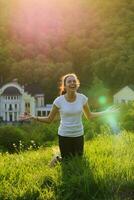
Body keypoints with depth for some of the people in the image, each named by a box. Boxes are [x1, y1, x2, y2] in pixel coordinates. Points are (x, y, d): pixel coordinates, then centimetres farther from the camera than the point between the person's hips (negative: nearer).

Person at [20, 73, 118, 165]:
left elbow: (89, 116, 7)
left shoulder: (82, 98, -8)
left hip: (79, 135, 3)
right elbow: (49, 119, -4)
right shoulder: (59, 101, -14)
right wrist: (33, 117, -17)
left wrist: (107, 112, 4)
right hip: (64, 136, -3)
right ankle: (57, 159, 40)